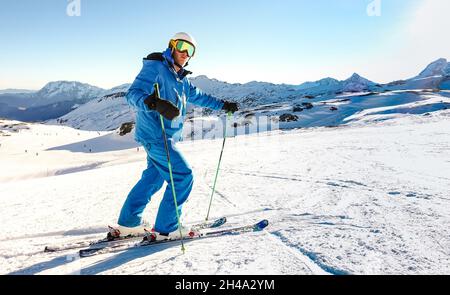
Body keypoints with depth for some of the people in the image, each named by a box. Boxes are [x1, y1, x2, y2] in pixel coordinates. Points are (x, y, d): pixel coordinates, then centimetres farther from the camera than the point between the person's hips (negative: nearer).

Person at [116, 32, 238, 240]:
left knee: (154, 177, 17)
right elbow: (133, 93, -25)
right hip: (155, 135, -10)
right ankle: (166, 228, 5)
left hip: (165, 136, 10)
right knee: (183, 176, -8)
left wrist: (222, 105, 31)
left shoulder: (180, 77, 15)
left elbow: (196, 96, 30)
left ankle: (129, 223, 29)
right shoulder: (155, 67, -12)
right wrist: (153, 103, -46)